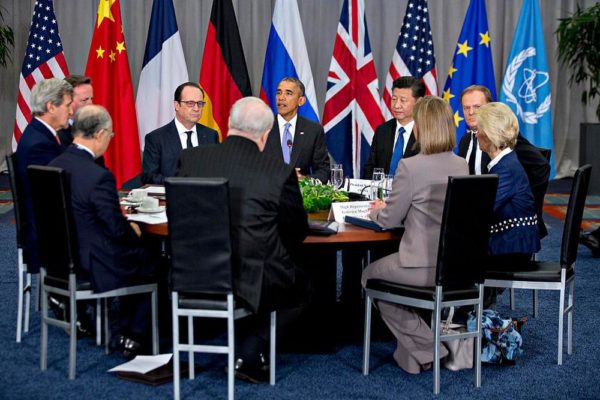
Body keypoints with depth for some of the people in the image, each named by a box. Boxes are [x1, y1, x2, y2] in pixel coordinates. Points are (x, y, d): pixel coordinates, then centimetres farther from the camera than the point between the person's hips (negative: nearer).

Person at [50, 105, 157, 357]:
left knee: (137, 252, 26)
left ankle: (119, 331, 32)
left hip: (62, 257, 8)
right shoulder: (99, 176, -27)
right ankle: (133, 338, 25)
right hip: (93, 265, -8)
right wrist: (134, 230, 1)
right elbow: (117, 229, -21)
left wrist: (116, 212, 10)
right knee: (150, 264, 17)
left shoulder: (55, 165, -3)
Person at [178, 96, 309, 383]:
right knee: (295, 281, 25)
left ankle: (246, 351, 31)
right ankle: (249, 356, 19)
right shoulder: (280, 172, -12)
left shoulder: (190, 158, -4)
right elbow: (297, 233, 0)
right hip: (251, 283, -5)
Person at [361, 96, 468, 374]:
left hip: (424, 267, -7)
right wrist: (390, 207, 22)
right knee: (384, 267, 31)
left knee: (370, 276, 22)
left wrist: (377, 211, 14)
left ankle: (423, 348, 16)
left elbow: (389, 220, -9)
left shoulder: (410, 166, -18)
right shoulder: (461, 166, 4)